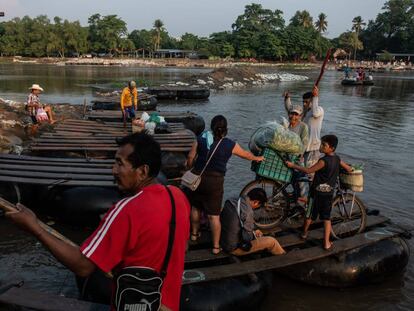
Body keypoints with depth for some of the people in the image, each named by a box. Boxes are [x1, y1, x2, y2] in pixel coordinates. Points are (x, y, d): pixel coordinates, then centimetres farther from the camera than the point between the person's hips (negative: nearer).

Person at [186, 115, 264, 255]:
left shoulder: (201, 138, -3)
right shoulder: (230, 144, -4)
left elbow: (190, 157, -2)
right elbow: (245, 154, 12)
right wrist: (257, 158, 32)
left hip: (198, 178, 2)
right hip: (215, 181, -2)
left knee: (195, 207, 23)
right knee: (214, 215, 4)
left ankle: (194, 234, 41)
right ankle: (216, 246, 14)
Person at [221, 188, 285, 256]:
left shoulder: (231, 202, 1)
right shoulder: (247, 211, -24)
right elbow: (247, 237, -22)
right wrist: (254, 233, 0)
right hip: (235, 248, -9)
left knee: (257, 232, 25)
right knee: (272, 241, -2)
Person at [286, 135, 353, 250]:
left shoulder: (323, 161, -22)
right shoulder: (337, 159, -2)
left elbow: (308, 170, -24)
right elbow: (349, 169, 12)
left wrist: (293, 165, -18)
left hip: (317, 193, -5)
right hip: (329, 193, 5)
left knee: (310, 215, 14)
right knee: (327, 218, 11)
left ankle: (304, 233, 34)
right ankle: (327, 243, 11)